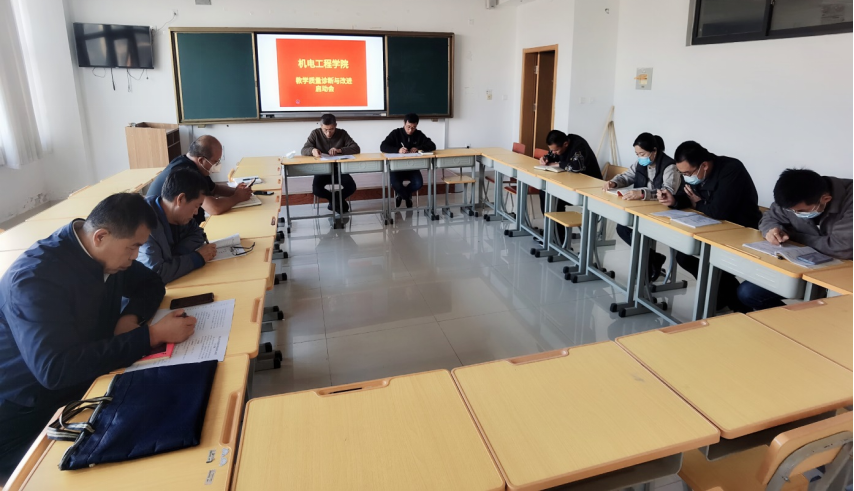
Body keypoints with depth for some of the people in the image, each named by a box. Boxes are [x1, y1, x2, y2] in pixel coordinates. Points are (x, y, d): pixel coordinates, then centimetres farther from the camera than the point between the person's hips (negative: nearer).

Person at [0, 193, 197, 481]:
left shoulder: (107, 254, -4)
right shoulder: (35, 278, -27)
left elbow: (151, 283, 12)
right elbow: (56, 369, -36)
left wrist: (132, 316, -10)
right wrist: (151, 335, -34)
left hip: (86, 388, 8)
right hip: (27, 419, -7)